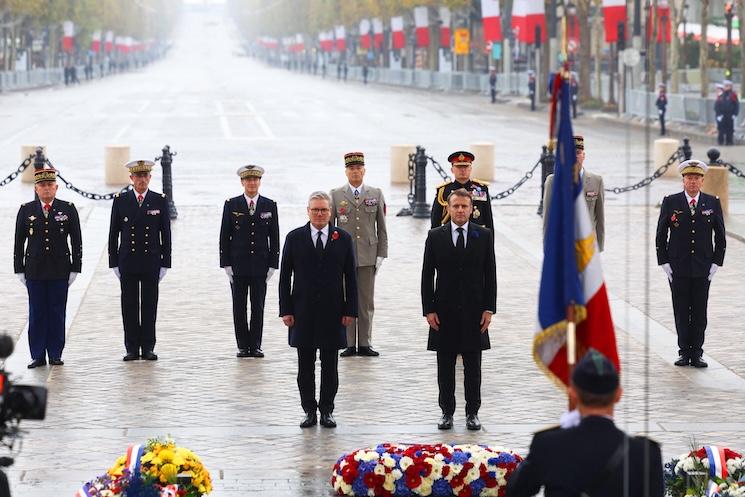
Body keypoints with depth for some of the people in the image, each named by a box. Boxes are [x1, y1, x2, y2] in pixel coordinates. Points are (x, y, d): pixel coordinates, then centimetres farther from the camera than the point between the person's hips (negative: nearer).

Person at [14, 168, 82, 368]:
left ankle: (56, 354, 9)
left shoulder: (68, 209, 2)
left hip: (60, 271, -1)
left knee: (57, 313, 2)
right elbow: (19, 242, 7)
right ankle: (37, 356, 6)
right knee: (36, 313, 2)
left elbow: (76, 241, 3)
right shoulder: (26, 211, 4)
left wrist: (75, 269, -2)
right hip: (34, 272, 1)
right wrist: (19, 270, 2)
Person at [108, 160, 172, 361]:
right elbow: (114, 233, 5)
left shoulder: (160, 201, 3)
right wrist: (114, 263, 1)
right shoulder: (120, 200, 3)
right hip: (127, 261, 0)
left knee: (149, 306, 2)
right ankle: (132, 348, 6)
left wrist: (165, 263, -1)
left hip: (151, 262, 0)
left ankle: (148, 348, 7)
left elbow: (166, 234, 4)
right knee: (129, 306, 1)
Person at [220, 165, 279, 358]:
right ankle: (243, 346, 8)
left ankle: (255, 346, 8)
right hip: (238, 266, 0)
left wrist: (272, 265, -1)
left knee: (258, 307, 2)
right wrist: (226, 264, -4)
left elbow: (274, 238, 6)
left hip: (260, 266, 0)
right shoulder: (231, 205, 3)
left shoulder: (270, 206, 5)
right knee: (239, 308, 2)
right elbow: (224, 237, 3)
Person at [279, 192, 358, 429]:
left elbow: (350, 277, 4)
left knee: (330, 365, 4)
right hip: (303, 312, 0)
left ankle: (327, 411, 12)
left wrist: (350, 311, -2)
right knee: (305, 365, 4)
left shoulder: (343, 239, 3)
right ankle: (309, 411, 12)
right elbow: (285, 277, 3)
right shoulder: (294, 238, 2)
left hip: (332, 312, 0)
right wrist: (286, 311, -3)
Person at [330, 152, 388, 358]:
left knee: (366, 302, 3)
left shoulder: (376, 194, 7)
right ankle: (349, 344, 5)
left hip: (368, 255, 1)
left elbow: (381, 227, 8)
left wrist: (381, 254, 1)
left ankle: (365, 344, 7)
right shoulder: (336, 195, 5)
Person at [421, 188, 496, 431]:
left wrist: (489, 309, -3)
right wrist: (428, 309, -4)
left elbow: (490, 274, 3)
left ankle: (472, 413, 14)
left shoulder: (484, 236, 2)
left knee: (473, 366, 5)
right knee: (445, 366, 6)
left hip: (474, 311, 0)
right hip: (444, 311, 0)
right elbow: (427, 275, 2)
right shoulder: (435, 236, 2)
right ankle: (447, 412, 15)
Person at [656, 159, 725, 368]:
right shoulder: (670, 202, 1)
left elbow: (720, 237, 8)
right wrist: (664, 263, -2)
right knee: (681, 312, 2)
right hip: (678, 269, -1)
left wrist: (716, 264, 0)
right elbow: (661, 235, 4)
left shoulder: (713, 203, 4)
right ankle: (684, 353, 10)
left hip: (703, 269, 1)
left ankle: (697, 354, 7)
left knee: (700, 313, 2)